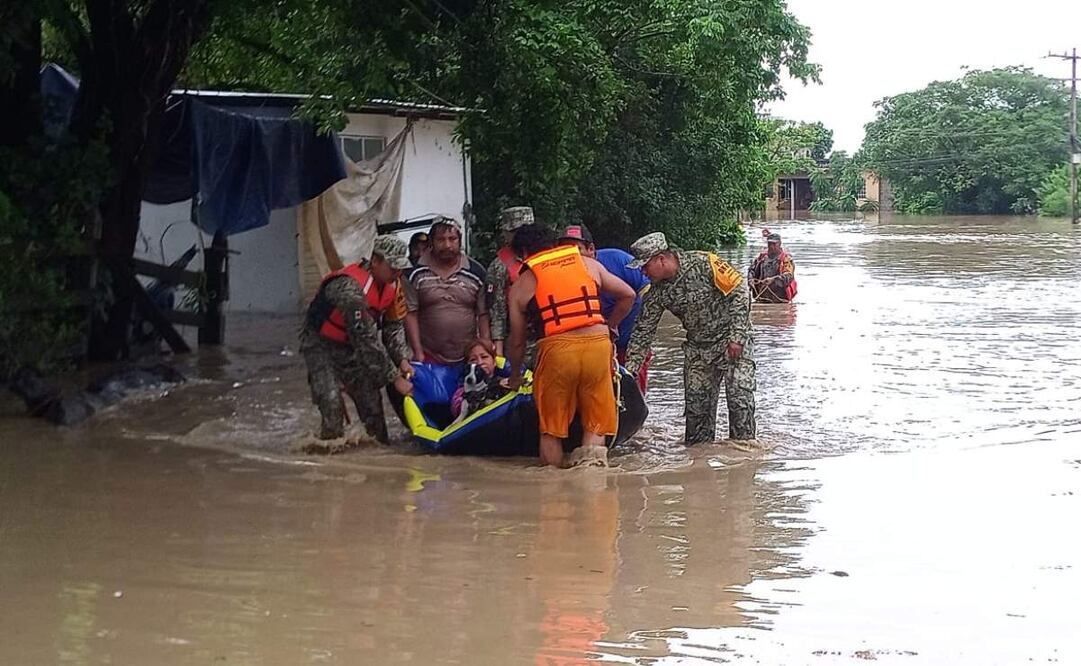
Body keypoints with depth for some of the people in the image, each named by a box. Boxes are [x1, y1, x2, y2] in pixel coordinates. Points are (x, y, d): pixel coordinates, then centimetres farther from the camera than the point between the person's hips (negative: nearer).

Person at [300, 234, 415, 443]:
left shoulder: (393, 284, -9)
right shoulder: (350, 287, -36)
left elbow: (393, 326, 2)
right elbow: (367, 340, -35)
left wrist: (402, 359, -15)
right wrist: (395, 378, -32)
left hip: (351, 345, 7)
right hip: (321, 345, -7)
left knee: (370, 398, 3)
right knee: (331, 402, -21)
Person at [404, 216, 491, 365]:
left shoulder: (476, 273, 4)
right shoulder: (416, 273, 0)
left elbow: (483, 316, 4)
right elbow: (411, 315, -2)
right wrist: (418, 352, -9)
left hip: (468, 358, 1)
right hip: (429, 357, -1)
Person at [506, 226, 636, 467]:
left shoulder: (521, 286, 12)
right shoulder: (588, 264, 17)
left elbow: (517, 341, 16)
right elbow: (628, 295, 19)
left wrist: (515, 376, 31)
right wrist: (611, 325, 32)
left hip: (556, 349, -2)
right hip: (598, 345, 2)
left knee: (551, 431, 12)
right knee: (595, 428, 11)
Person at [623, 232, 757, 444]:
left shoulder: (703, 263, -21)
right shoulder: (656, 293, -4)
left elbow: (739, 292, -18)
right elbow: (643, 332, 1)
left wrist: (737, 337, -19)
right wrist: (630, 370, -7)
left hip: (733, 341, -6)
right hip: (698, 347, 6)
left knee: (740, 398, -14)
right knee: (695, 402, 4)